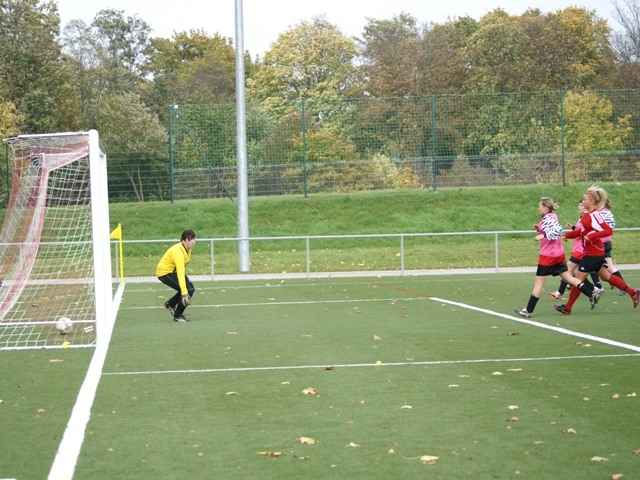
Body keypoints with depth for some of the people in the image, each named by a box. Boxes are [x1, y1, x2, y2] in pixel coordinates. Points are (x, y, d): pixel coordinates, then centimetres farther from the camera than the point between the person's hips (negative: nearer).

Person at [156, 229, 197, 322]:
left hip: (173, 271, 10)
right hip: (164, 273, -10)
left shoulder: (188, 248, -2)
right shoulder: (178, 252, -32)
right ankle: (177, 315, -4)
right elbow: (180, 273, -39)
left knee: (190, 288, 7)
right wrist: (184, 293, -44)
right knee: (189, 290, -18)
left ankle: (171, 304, 25)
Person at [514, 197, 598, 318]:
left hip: (548, 255, -9)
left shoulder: (548, 218, -16)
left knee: (539, 281, -4)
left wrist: (543, 236, -29)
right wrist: (539, 229, 8)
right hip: (559, 254, 9)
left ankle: (528, 310, 0)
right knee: (568, 277, 12)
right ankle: (591, 294, 6)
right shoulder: (552, 216, 12)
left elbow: (558, 230, -28)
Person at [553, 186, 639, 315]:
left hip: (593, 253, -10)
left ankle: (567, 308, 5)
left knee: (578, 278, -3)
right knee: (606, 276, 17)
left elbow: (608, 230, -24)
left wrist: (591, 236, -29)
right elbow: (583, 231, 18)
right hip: (596, 252, 10)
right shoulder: (586, 214, 8)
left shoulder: (595, 215, -19)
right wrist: (568, 235, 9)